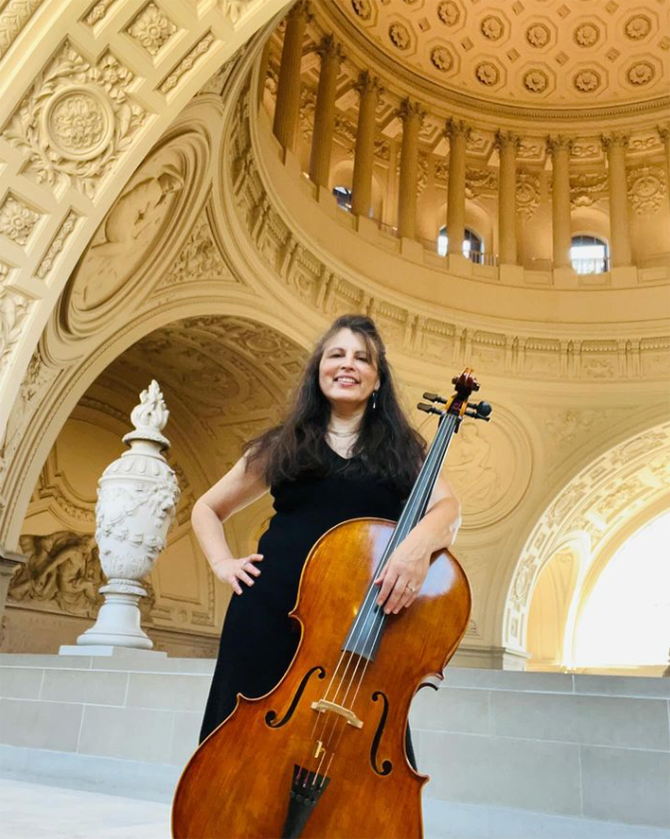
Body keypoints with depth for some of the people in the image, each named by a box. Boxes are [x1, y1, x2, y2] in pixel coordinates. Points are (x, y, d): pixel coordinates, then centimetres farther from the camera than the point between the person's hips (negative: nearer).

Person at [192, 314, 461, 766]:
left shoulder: (401, 450, 13)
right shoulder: (283, 446, 15)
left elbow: (447, 507, -6)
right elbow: (207, 509, 23)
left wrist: (421, 539, -28)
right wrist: (223, 563, 6)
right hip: (272, 610, 1)